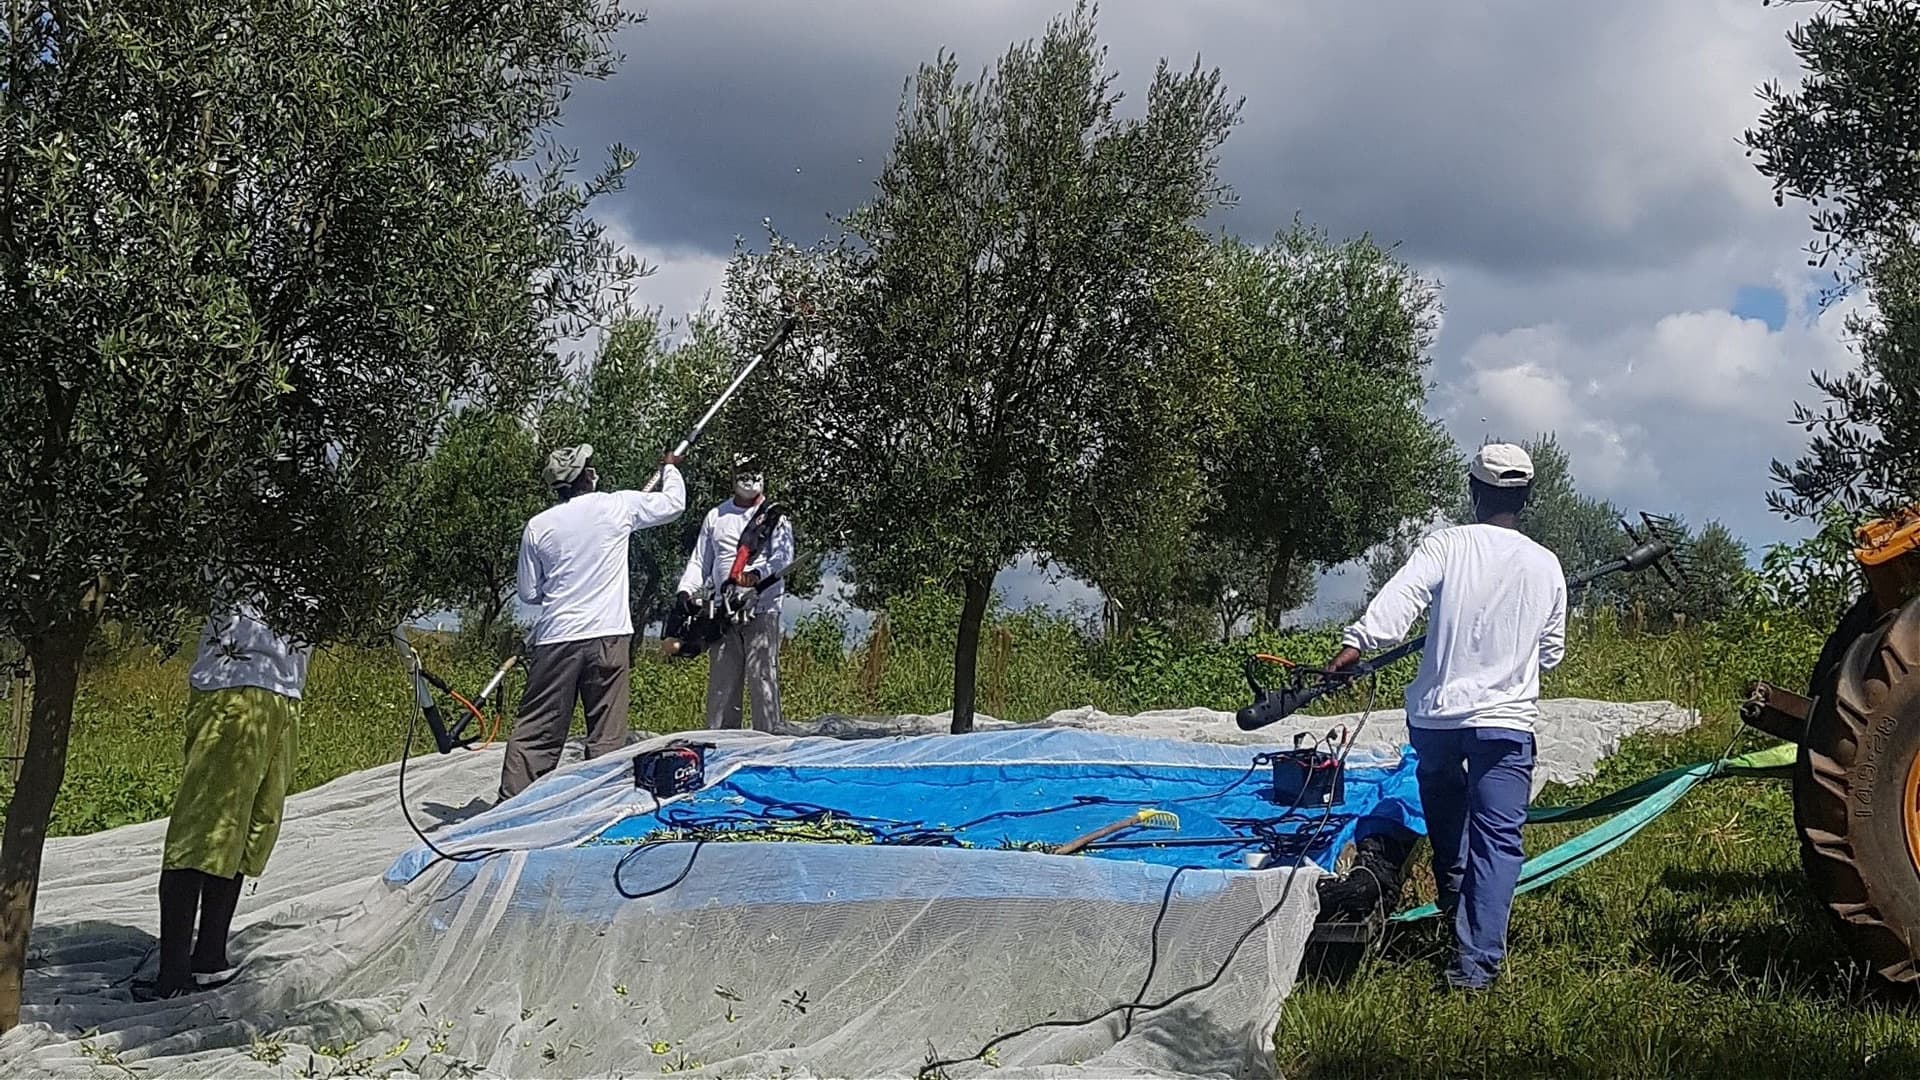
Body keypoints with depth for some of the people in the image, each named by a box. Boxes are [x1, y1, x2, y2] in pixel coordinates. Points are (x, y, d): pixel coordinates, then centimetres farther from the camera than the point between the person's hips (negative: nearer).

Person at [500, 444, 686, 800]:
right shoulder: (618, 506, -1)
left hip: (555, 638, 2)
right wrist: (670, 468, 34)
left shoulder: (538, 526, 4)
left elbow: (528, 592, 11)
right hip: (607, 636, -2)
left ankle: (510, 802, 3)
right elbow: (674, 502, 15)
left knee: (535, 730, 5)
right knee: (606, 734, 3)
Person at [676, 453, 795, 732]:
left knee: (762, 677, -9)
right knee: (721, 680, 3)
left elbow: (783, 556, -8)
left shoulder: (775, 517, 7)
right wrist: (686, 590, 2)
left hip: (761, 608, -3)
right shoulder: (715, 516, 18)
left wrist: (757, 574, -26)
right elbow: (699, 560, 19)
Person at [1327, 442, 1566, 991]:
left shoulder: (1446, 545, -4)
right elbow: (1552, 653, 14)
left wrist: (1357, 641, -31)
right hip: (1506, 719, 0)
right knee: (1497, 839, 0)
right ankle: (1475, 960, -9)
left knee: (1446, 820, 25)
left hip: (1435, 714, 0)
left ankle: (1455, 910, 42)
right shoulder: (1546, 565, 4)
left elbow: (1398, 598, -22)